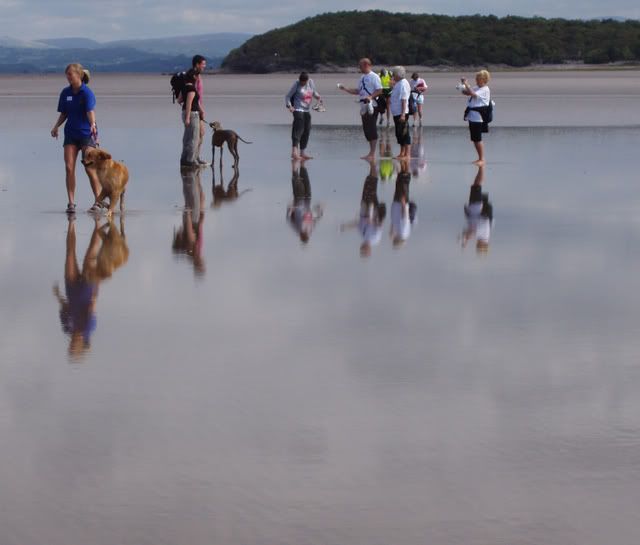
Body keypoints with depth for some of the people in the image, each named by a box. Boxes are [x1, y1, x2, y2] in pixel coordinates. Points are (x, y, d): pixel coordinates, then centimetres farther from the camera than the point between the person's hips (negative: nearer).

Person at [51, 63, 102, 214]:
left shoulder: (87, 93, -12)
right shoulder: (65, 93, 5)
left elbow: (90, 111, -26)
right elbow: (63, 114, 14)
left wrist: (93, 125, -44)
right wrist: (56, 126, -2)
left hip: (86, 133, -5)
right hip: (70, 133, 5)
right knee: (69, 167, -4)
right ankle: (71, 203, 0)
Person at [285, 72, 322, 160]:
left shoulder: (311, 82, 4)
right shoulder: (296, 84, -11)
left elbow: (314, 92, 21)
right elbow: (288, 96, -9)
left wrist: (318, 97, 0)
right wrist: (289, 106, -25)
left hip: (307, 110, 7)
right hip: (298, 110, -7)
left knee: (307, 131, 9)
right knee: (298, 129, -18)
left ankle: (302, 152, 20)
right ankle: (294, 152, -27)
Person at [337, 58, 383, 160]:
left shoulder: (374, 77, -9)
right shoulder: (362, 77, 17)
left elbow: (379, 90, -15)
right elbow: (358, 91, 22)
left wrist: (371, 97, -29)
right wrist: (345, 89, 14)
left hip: (372, 106, -9)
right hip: (364, 106, 9)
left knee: (371, 129, -8)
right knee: (366, 129, 9)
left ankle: (372, 154, -6)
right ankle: (371, 153, 16)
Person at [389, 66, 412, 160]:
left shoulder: (403, 84, -15)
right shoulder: (398, 84, 15)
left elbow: (404, 100, -20)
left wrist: (403, 114, -24)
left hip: (401, 113, -10)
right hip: (396, 113, 10)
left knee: (404, 133, -7)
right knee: (399, 134, 14)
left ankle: (407, 155, -5)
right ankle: (402, 154, 21)